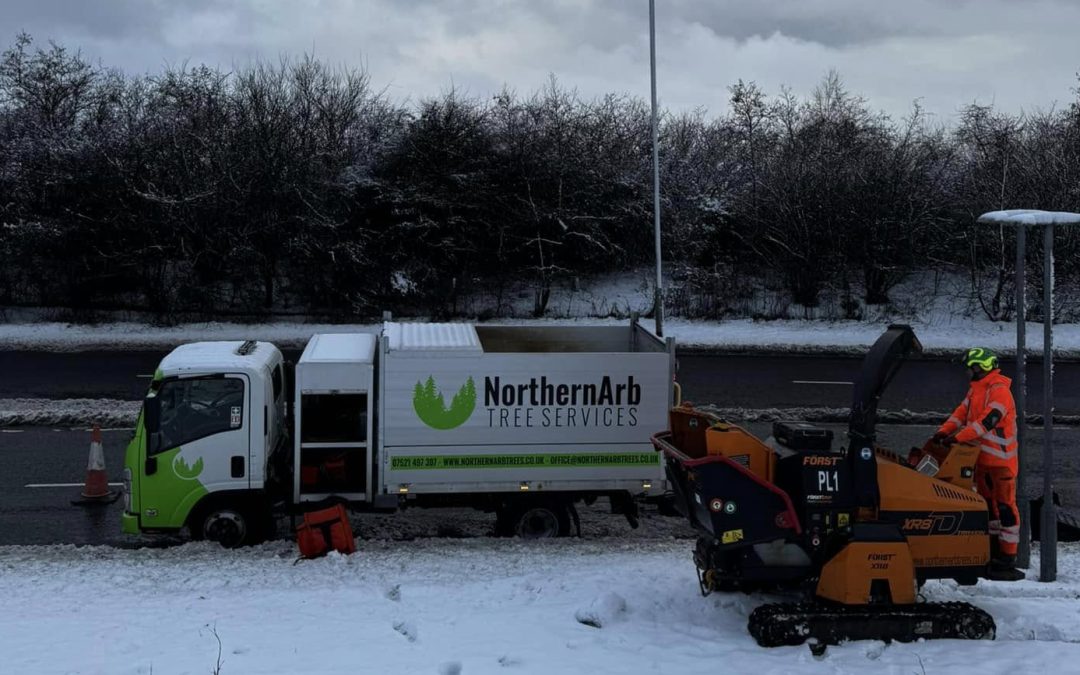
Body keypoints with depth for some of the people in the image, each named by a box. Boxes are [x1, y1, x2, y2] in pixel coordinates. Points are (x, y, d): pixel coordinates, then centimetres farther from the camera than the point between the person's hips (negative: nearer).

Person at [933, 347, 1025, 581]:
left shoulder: (999, 391, -17)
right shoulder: (976, 389, 13)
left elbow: (987, 420, -26)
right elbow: (962, 412, 11)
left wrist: (958, 437, -29)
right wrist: (945, 431, -4)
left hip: (1001, 459, -10)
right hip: (982, 458, 10)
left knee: (1005, 507, -7)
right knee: (988, 506, 15)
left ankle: (1007, 560, -7)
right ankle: (993, 555, 23)